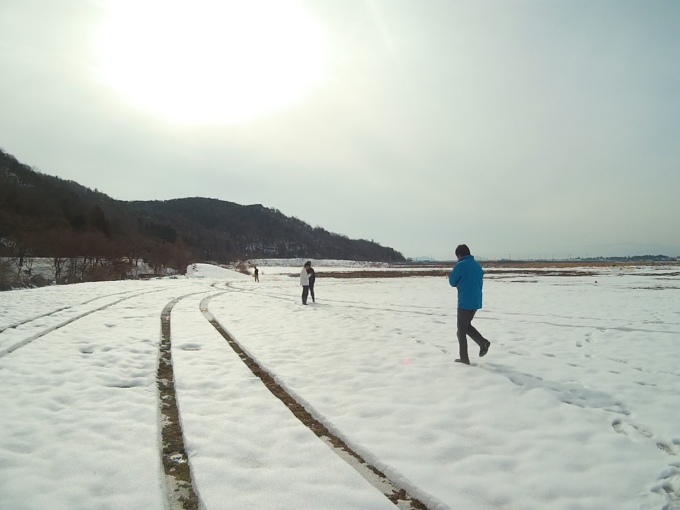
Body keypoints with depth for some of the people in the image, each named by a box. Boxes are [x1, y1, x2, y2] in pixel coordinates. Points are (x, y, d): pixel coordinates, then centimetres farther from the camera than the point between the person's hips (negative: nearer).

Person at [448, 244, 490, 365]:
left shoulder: (460, 265, -13)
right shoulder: (477, 265, 10)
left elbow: (452, 282, -4)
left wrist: (452, 273, 13)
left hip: (464, 302, -7)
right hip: (476, 302, 7)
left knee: (461, 330, 4)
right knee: (467, 325, 23)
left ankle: (464, 358, 8)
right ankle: (483, 342, 5)